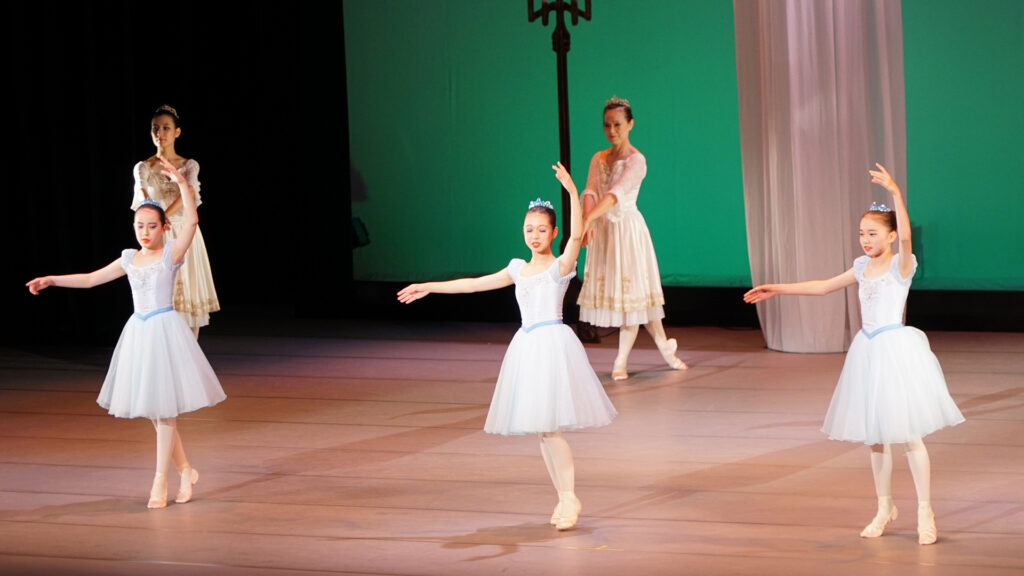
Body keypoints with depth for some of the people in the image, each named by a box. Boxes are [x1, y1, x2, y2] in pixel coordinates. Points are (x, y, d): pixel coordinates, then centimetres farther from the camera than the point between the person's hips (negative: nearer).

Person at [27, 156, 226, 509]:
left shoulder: (171, 253, -6)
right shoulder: (130, 259, 9)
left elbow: (191, 220, -21)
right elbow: (93, 278, 18)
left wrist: (181, 182, -30)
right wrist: (51, 280, 14)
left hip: (165, 329, -6)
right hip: (139, 331, 6)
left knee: (164, 409, -4)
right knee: (154, 411, 8)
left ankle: (160, 482, 1)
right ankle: (185, 471, 22)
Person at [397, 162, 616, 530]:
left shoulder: (560, 266, -3)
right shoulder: (519, 269, 14)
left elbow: (576, 234, -22)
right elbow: (474, 284, 20)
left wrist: (572, 192, -32)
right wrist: (430, 287, 21)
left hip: (553, 343, -7)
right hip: (526, 346, 7)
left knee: (548, 426, -15)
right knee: (540, 430, 7)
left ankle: (570, 498, -8)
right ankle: (563, 498, 13)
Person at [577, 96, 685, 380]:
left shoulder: (636, 160, -10)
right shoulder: (599, 159, 8)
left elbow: (615, 194, -25)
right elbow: (590, 192, -6)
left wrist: (588, 219, -38)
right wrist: (588, 223, -27)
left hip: (628, 227, -6)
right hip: (603, 229, 6)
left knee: (631, 291, -5)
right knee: (610, 289, 8)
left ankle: (621, 362, -2)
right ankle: (665, 346, 20)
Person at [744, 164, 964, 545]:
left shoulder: (901, 265, -8)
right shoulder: (863, 267, 11)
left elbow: (905, 235, -30)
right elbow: (824, 286, 22)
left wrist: (895, 192, -42)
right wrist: (777, 290, 22)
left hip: (896, 349, -7)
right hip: (868, 352, 7)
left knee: (909, 436, -5)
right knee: (874, 437, 11)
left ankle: (925, 513, 4)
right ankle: (885, 508, 24)